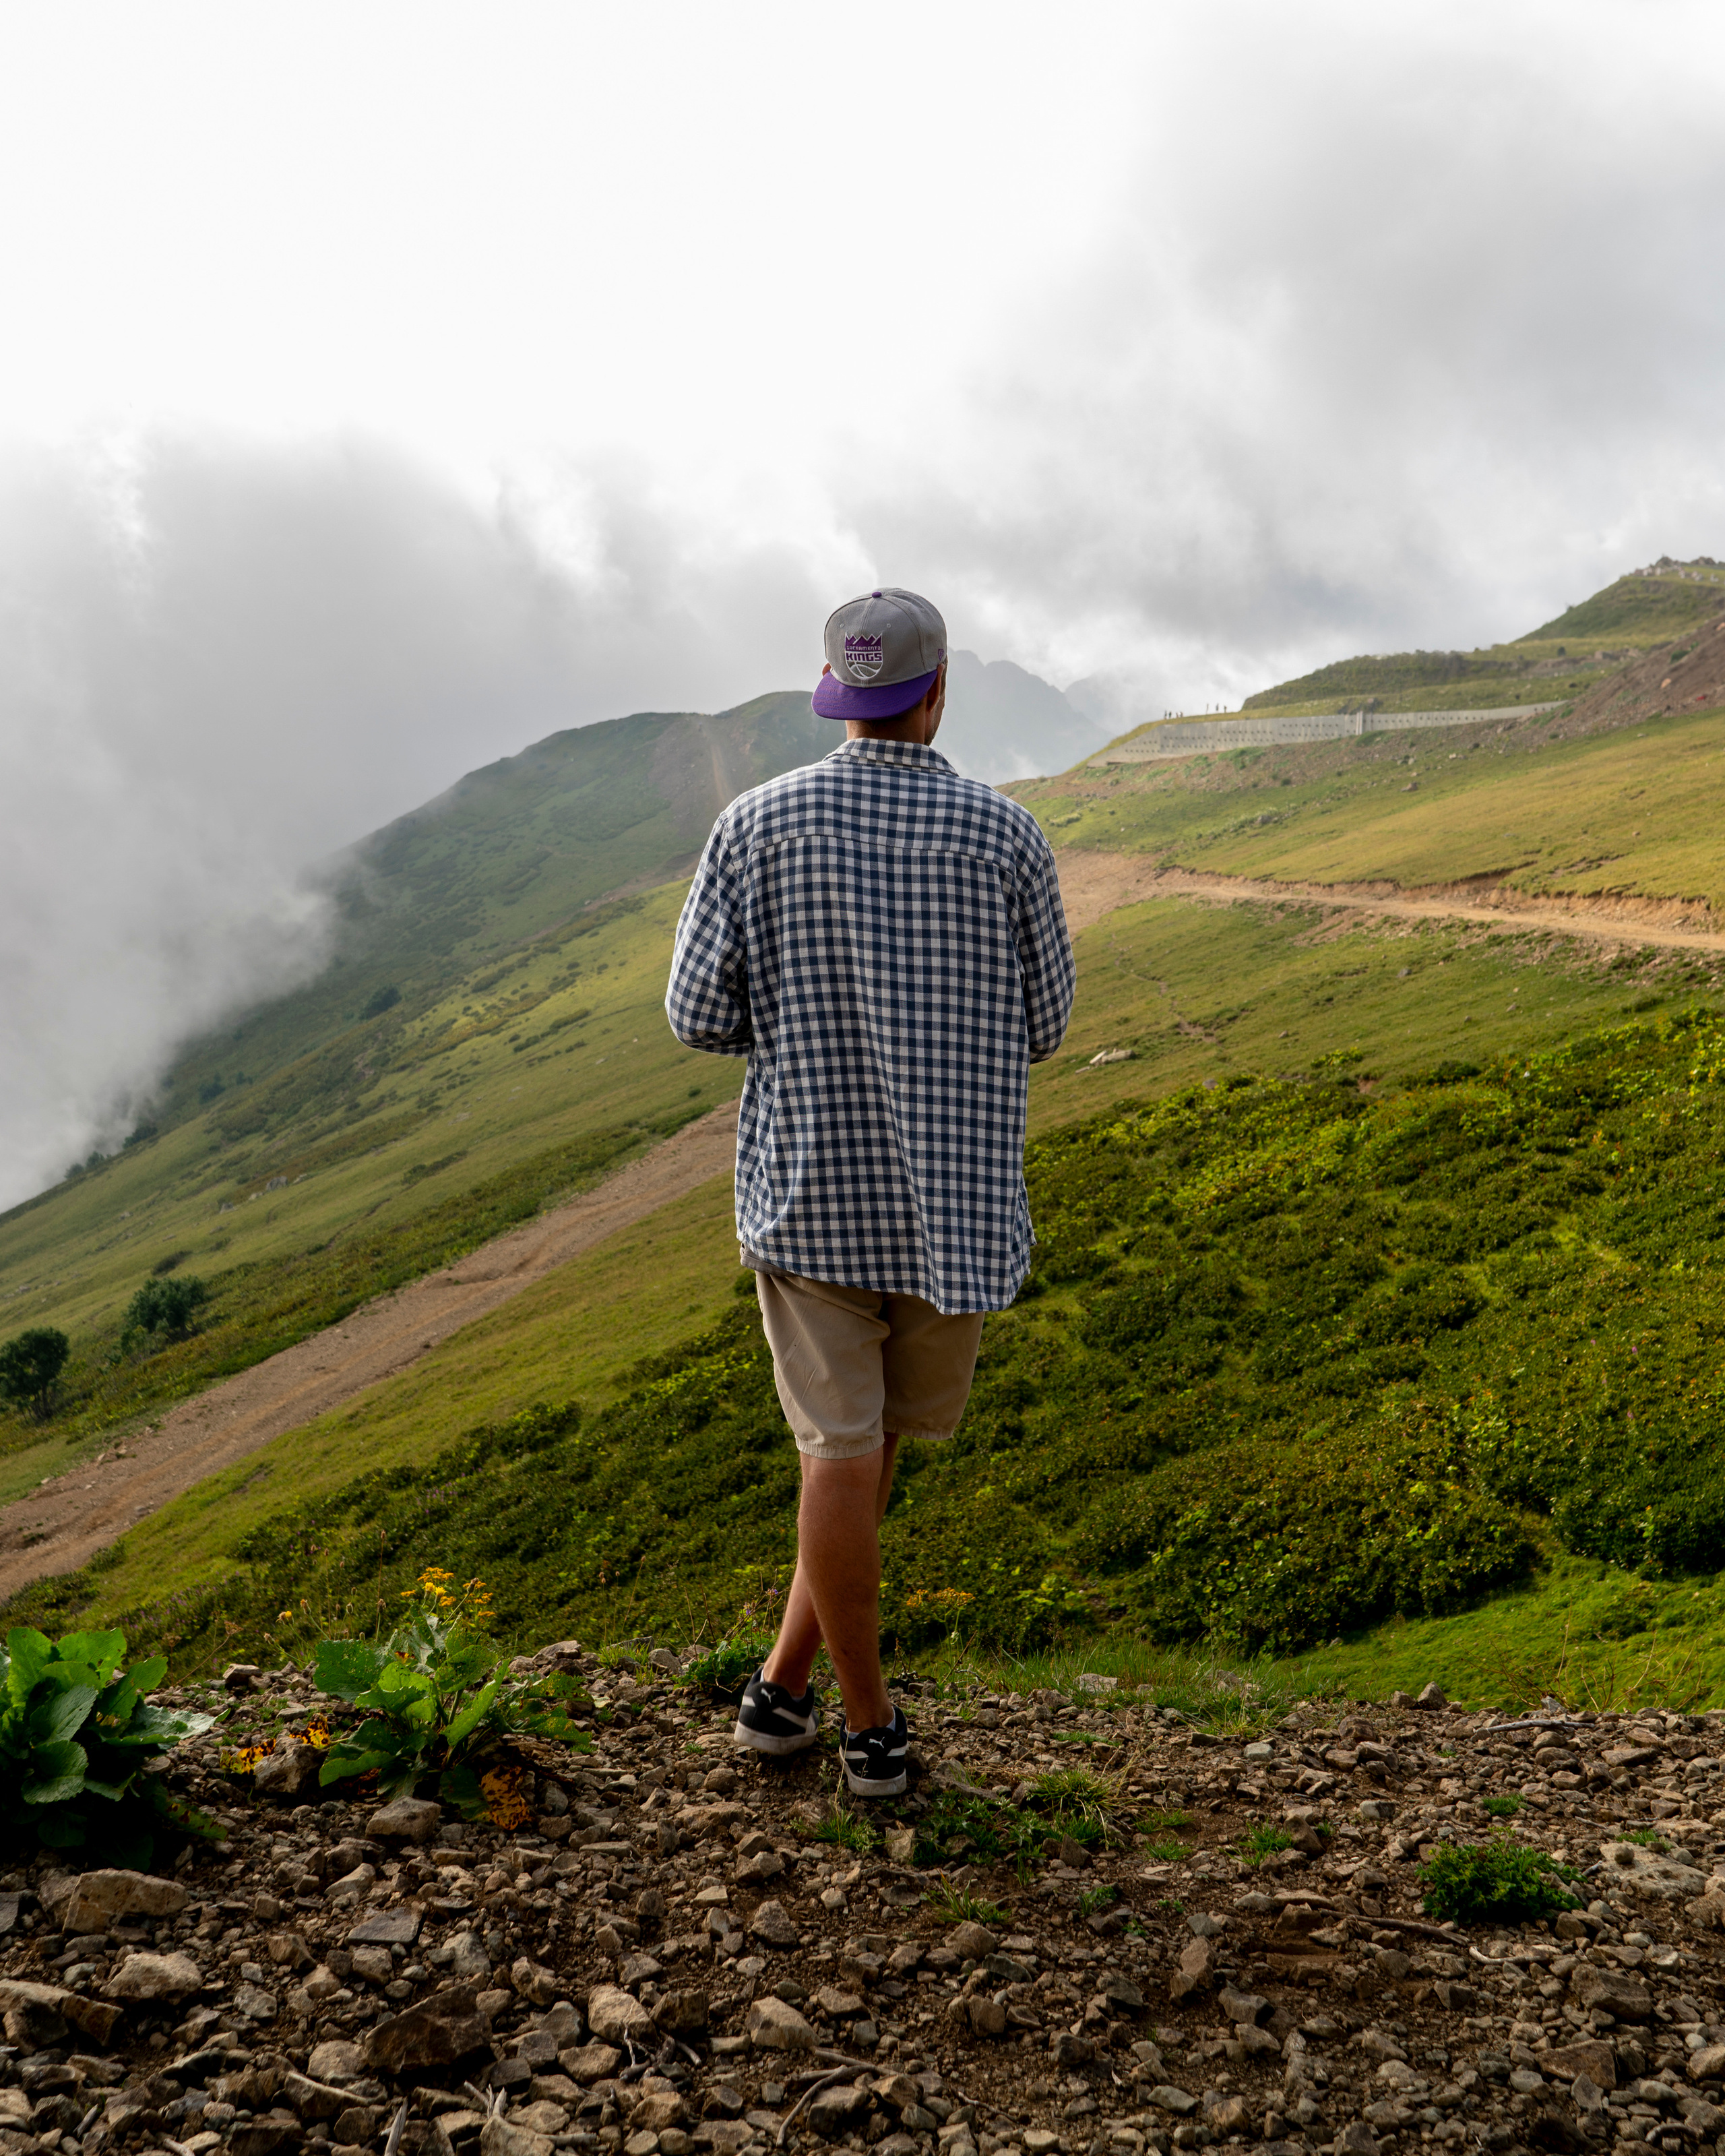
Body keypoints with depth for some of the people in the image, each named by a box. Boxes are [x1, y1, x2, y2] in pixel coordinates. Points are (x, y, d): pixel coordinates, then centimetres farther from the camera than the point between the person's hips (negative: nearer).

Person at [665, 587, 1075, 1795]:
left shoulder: (761, 823, -5)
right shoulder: (1007, 835, -6)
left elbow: (701, 1016, -4)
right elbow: (1042, 1029, 3)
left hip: (811, 1187, 0)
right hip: (958, 1199, 0)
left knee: (843, 1453, 9)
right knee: (888, 1436, 20)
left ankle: (874, 1731, 20)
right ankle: (787, 1683, 25)